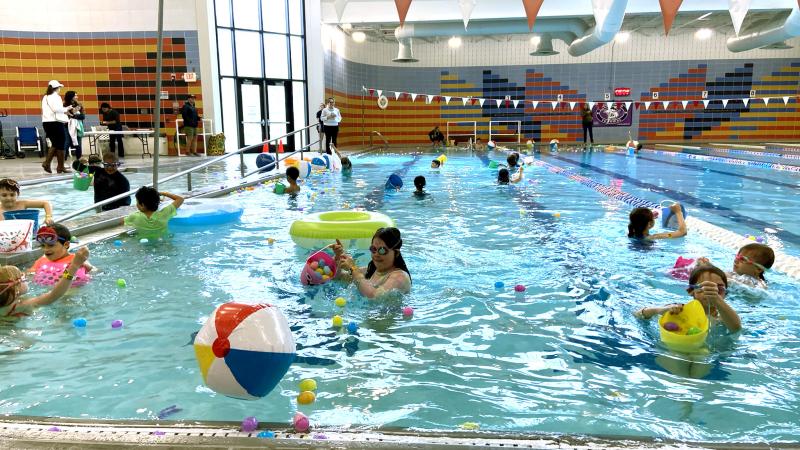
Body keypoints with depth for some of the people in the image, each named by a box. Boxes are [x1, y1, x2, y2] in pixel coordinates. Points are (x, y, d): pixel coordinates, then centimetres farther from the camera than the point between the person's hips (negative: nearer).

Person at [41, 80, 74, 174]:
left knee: (55, 144, 17)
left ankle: (47, 162, 4)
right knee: (61, 145, 0)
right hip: (56, 123, -8)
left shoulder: (45, 97, 16)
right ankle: (60, 167, 4)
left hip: (46, 122, 8)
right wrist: (66, 109, -5)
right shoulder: (55, 97, -9)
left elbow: (46, 110, 14)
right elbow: (57, 109, -22)